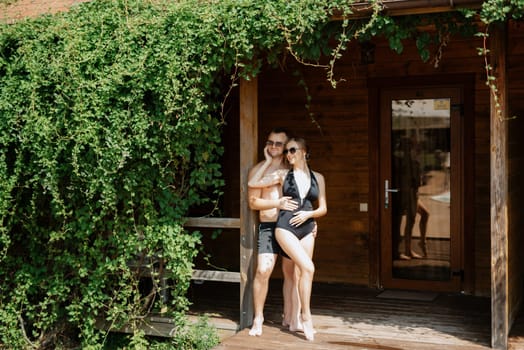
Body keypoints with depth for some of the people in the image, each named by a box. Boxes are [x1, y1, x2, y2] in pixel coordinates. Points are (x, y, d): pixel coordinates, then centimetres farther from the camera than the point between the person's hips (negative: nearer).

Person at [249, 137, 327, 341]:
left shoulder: (317, 178, 9)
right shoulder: (283, 175, 4)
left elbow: (323, 208, 12)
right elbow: (253, 183, -1)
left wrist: (308, 213, -7)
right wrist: (268, 161, 2)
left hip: (306, 230, 3)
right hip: (286, 228, -3)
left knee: (302, 273, 4)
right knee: (308, 268, -18)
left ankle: (296, 318, 16)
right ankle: (306, 316, -8)